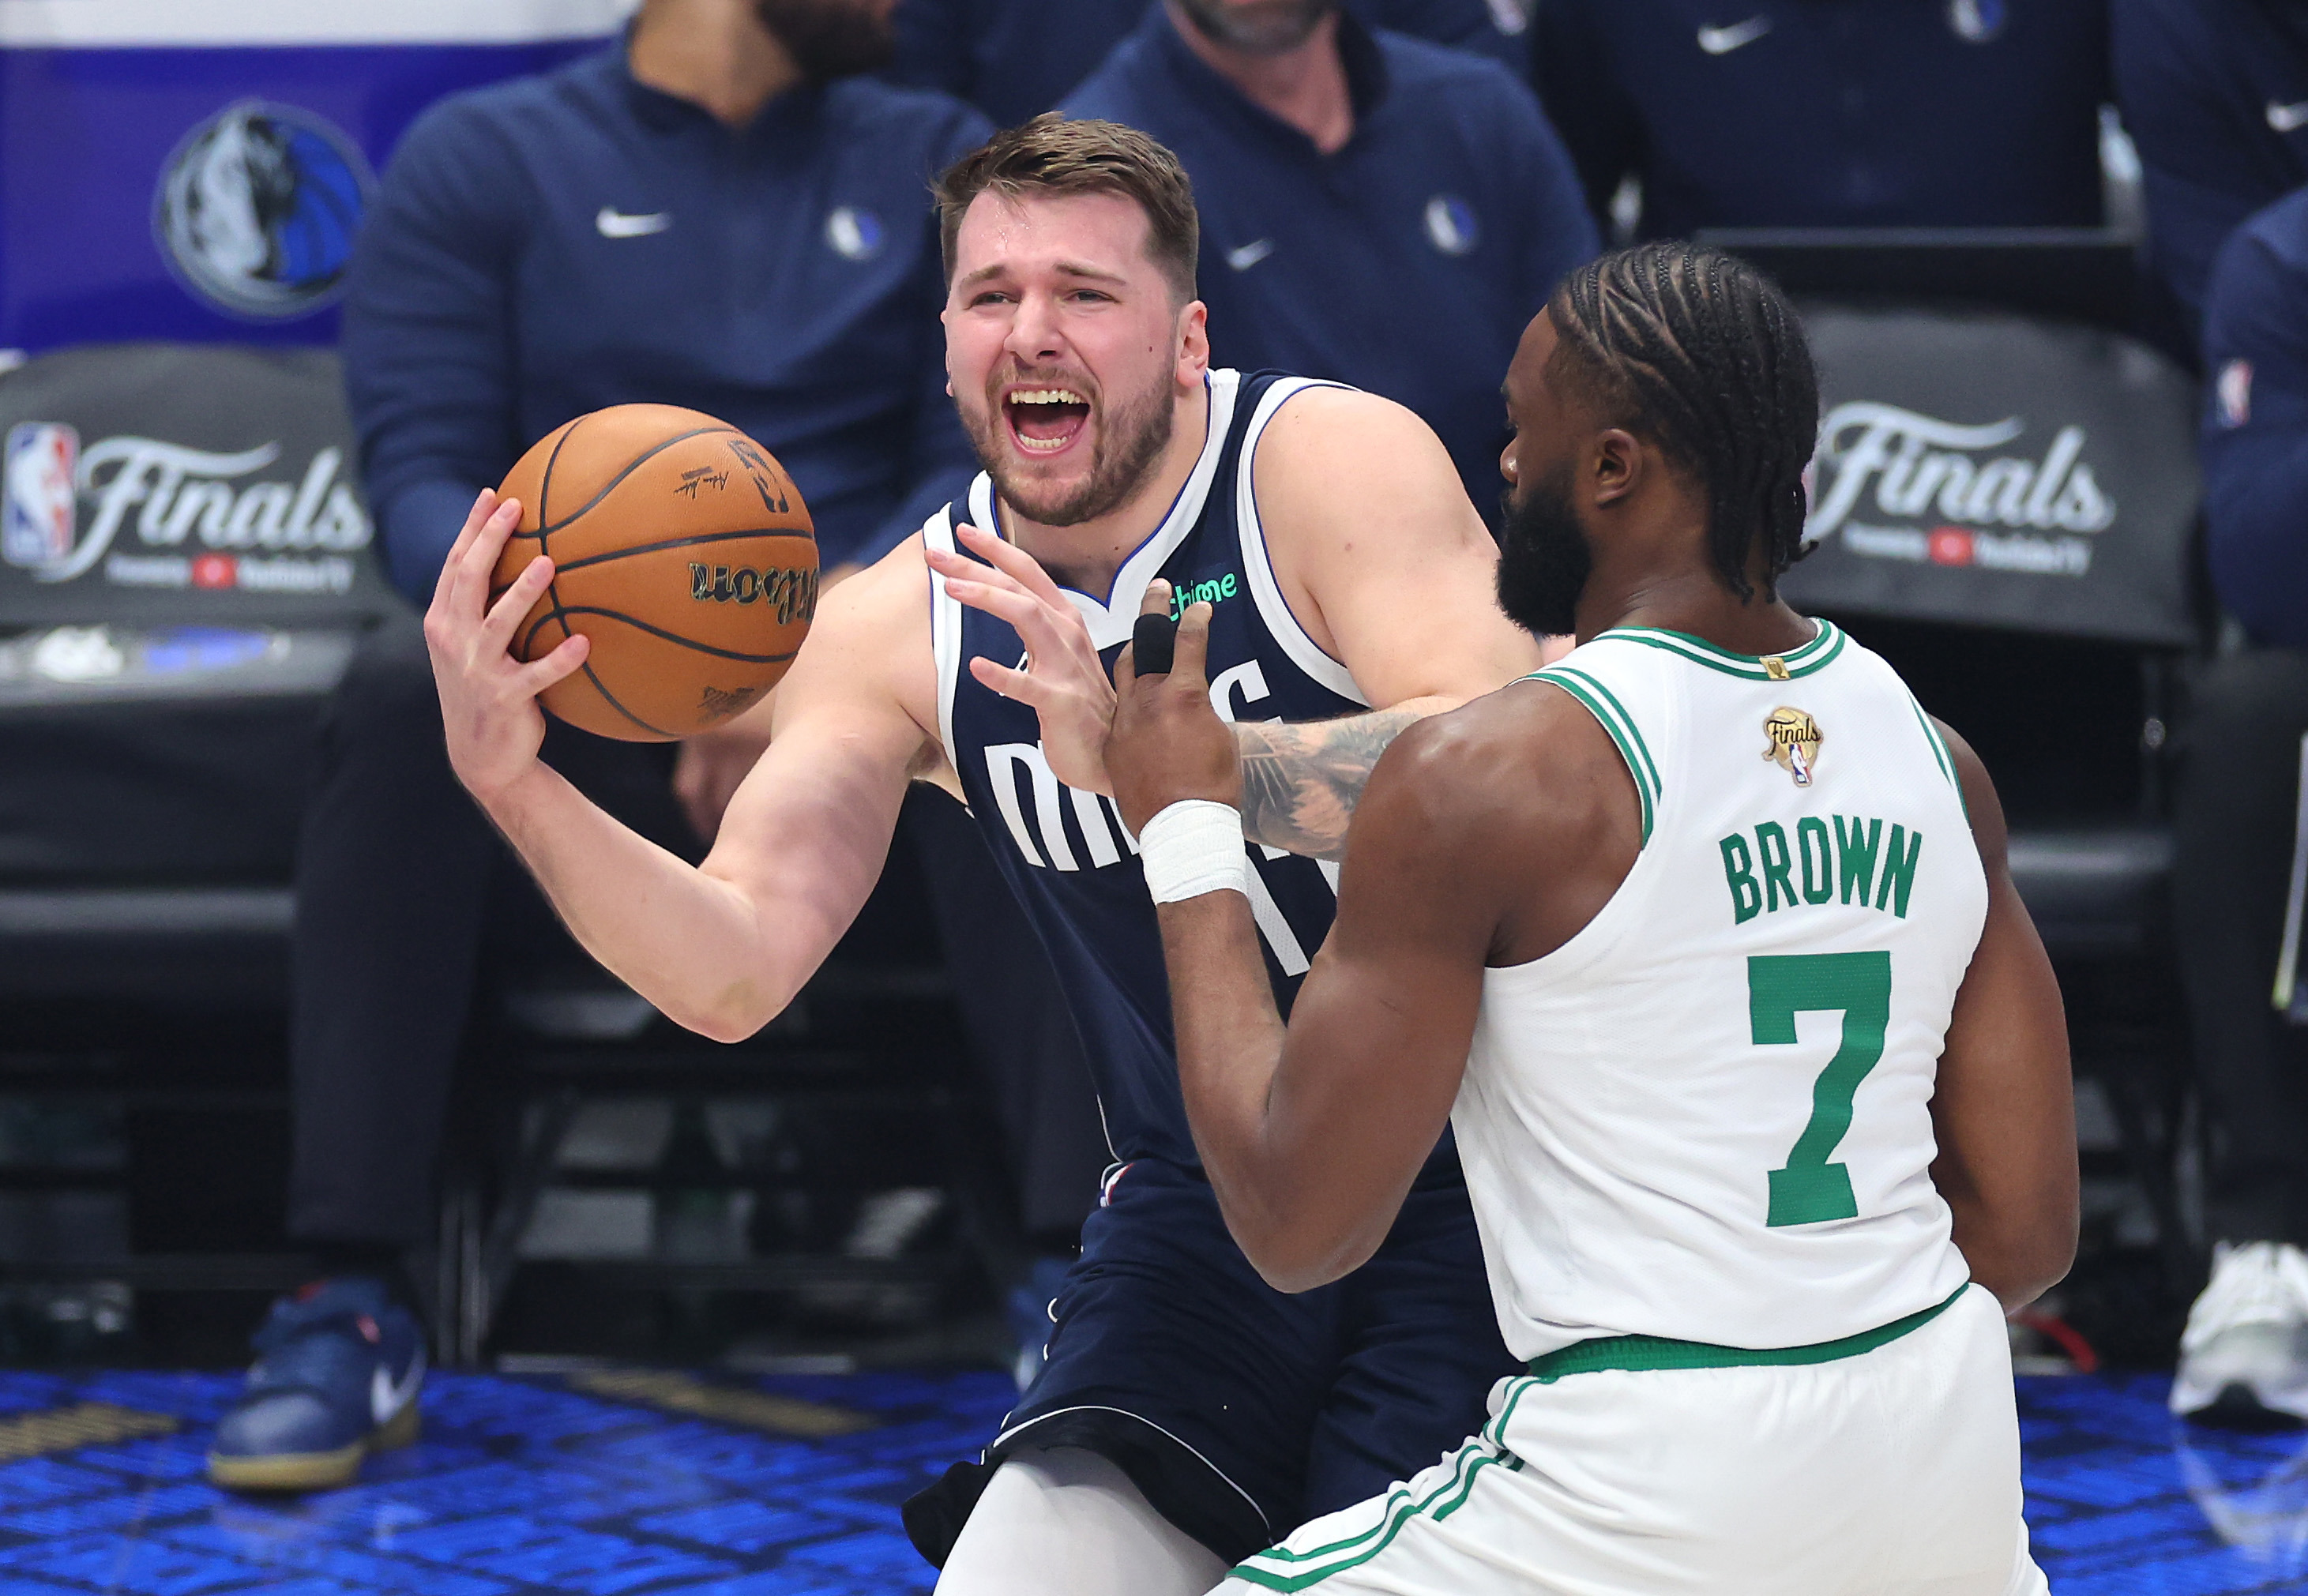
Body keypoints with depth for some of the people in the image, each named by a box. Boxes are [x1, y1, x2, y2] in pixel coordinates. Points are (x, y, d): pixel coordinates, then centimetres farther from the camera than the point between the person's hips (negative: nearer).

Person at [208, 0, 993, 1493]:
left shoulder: (933, 163, 16)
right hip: (576, 755, -1)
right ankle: (354, 1310, -34)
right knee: (409, 684, -33)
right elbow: (423, 483, -2)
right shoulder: (483, 163, 10)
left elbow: (991, 464, 3)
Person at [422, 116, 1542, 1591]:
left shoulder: (1335, 462, -14)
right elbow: (733, 973, -5)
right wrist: (511, 783, -22)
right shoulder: (898, 629, 0)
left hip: (1474, 1184, -4)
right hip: (1205, 1211, 4)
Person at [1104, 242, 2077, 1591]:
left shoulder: (1482, 780, -13)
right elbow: (2025, 1233, 9)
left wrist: (1190, 846, 0)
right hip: (1950, 1461, 6)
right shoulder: (1933, 759, 4)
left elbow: (1300, 1227, -9)